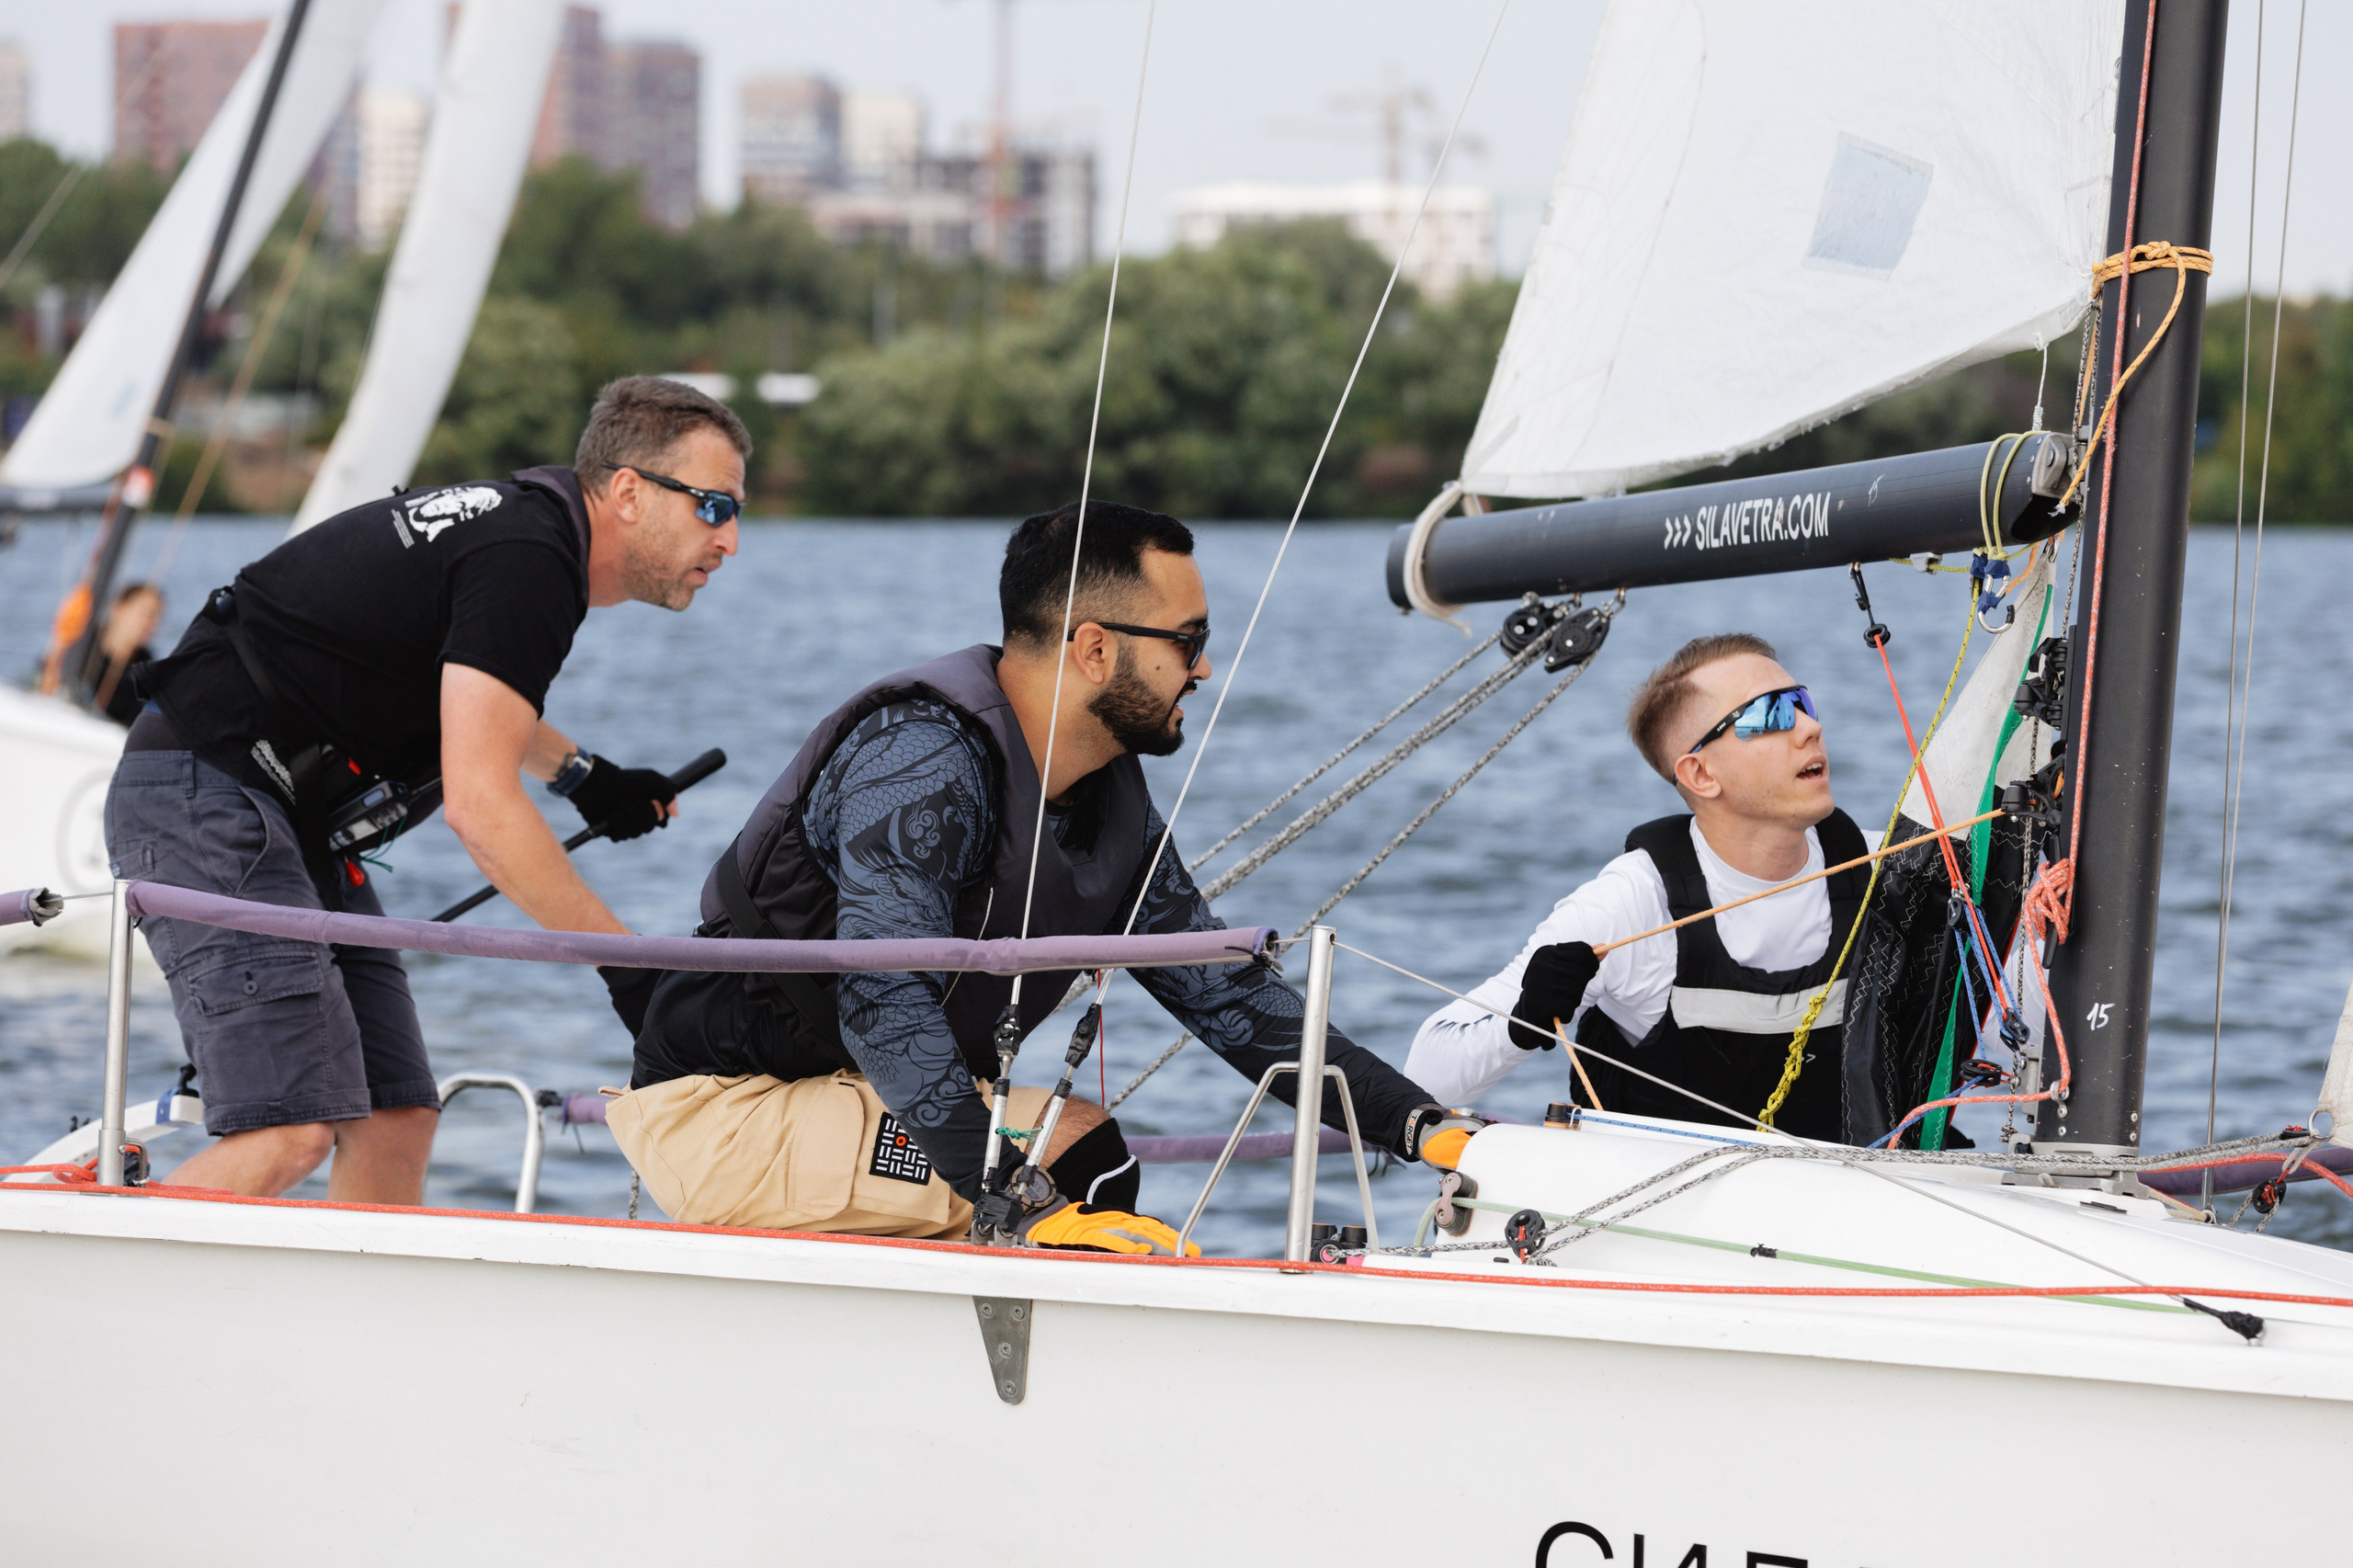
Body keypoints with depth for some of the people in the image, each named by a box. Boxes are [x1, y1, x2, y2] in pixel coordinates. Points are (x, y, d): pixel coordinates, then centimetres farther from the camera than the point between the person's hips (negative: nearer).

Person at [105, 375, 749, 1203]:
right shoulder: (526, 561, -17)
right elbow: (479, 805, -24)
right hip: (204, 795, -10)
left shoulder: (517, 522, 13)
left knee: (394, 1124, 1)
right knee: (294, 1129, -20)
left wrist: (578, 773, 24)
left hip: (290, 822, 10)